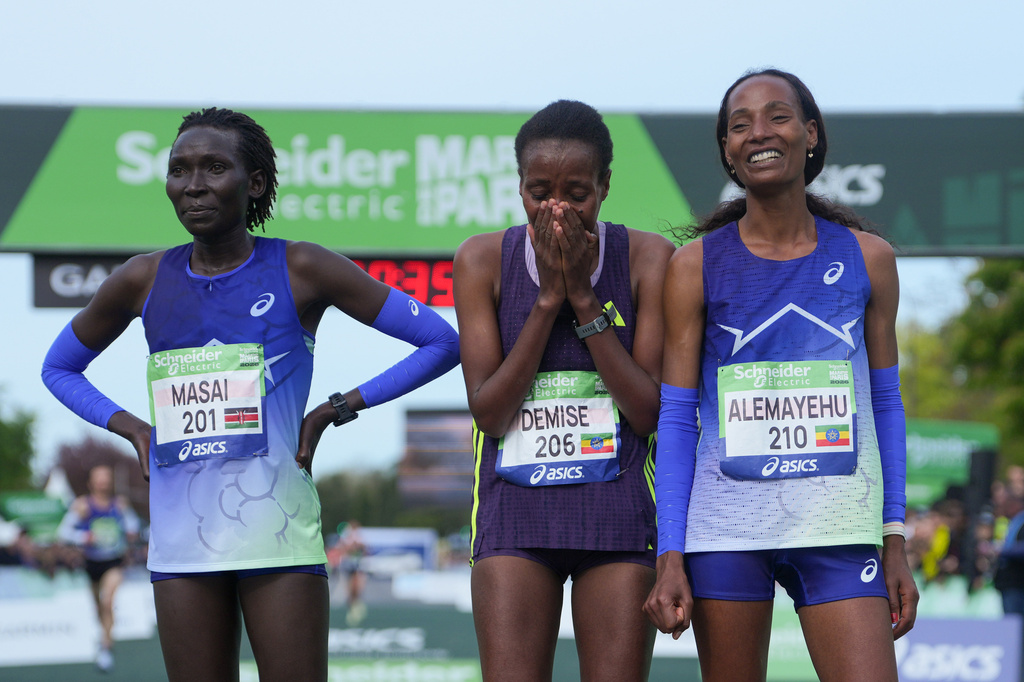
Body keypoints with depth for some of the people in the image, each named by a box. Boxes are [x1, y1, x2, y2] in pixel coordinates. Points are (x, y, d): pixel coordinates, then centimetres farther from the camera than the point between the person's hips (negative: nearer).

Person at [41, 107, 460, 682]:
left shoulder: (302, 271, -1)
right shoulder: (144, 281, 8)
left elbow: (442, 342, 1)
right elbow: (59, 368, 26)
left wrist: (337, 409, -3)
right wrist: (131, 428, 9)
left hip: (278, 532, -3)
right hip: (182, 538, 3)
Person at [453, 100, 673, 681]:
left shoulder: (647, 257, 0)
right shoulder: (484, 259, 2)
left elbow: (648, 411, -6)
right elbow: (487, 411, -5)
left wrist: (584, 297, -10)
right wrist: (547, 300, -11)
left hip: (618, 510, 0)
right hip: (516, 510, 0)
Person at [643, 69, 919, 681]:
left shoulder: (868, 258, 7)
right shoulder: (697, 266, 3)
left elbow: (885, 404, 11)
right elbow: (676, 418, 3)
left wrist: (896, 544, 5)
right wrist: (670, 558, -5)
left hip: (837, 528, 1)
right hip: (725, 531, -1)